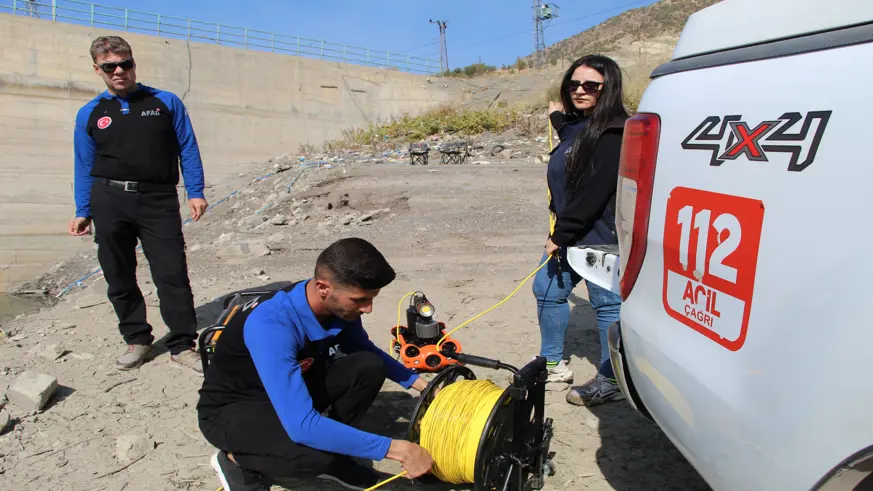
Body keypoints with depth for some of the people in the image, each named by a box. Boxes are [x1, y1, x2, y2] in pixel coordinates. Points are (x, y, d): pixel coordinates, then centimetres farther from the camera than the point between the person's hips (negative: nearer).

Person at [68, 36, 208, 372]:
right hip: (108, 201, 3)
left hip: (159, 200, -2)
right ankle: (136, 340, 24)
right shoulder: (89, 114, 11)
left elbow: (188, 149, 5)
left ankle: (182, 345, 3)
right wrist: (82, 212, 11)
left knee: (172, 274, -7)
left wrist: (195, 192, -3)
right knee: (119, 278, 8)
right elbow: (84, 167, 14)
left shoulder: (166, 102, 6)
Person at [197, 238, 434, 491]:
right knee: (318, 453, -33)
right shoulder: (271, 324, -37)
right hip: (232, 408, -6)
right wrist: (396, 449, -39)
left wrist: (419, 382, 1)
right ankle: (238, 462, -3)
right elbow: (302, 425, -42)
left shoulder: (339, 304, -15)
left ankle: (334, 462, 3)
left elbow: (366, 351, 9)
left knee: (369, 368, -15)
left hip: (291, 388, 7)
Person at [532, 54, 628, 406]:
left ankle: (610, 382, 19)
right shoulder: (577, 125, 10)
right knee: (548, 289, 17)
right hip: (569, 235, 10)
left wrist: (560, 235, -19)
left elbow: (592, 194, -23)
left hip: (600, 237, -10)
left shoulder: (612, 133, -18)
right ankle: (553, 364, 34)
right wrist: (558, 117, 31)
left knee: (607, 305, 3)